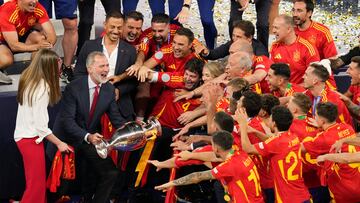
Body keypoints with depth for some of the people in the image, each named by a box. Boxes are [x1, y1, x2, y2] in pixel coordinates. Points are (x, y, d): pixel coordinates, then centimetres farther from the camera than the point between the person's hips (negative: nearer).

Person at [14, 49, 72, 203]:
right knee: (36, 184, 1)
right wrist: (59, 143, -11)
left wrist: (55, 66, 10)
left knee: (37, 180, 19)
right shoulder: (42, 87, -23)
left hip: (22, 135, 9)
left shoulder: (28, 79, 1)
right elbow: (40, 124, -22)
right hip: (31, 138, -9)